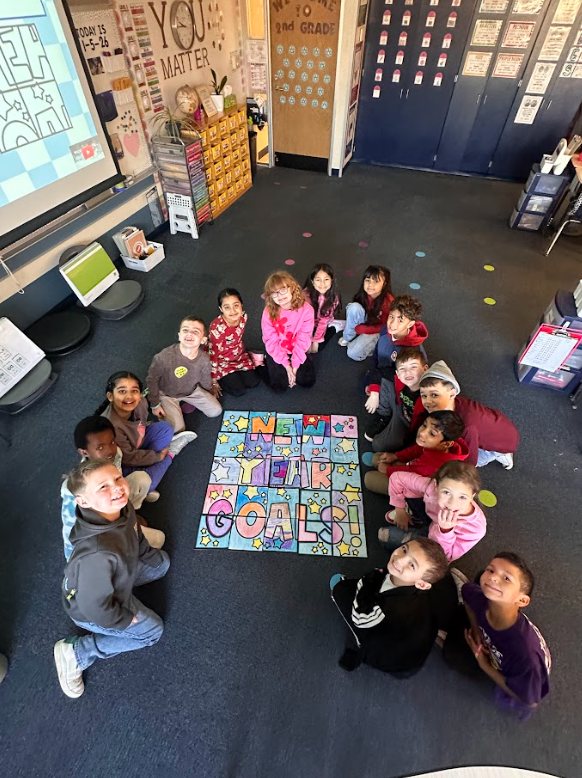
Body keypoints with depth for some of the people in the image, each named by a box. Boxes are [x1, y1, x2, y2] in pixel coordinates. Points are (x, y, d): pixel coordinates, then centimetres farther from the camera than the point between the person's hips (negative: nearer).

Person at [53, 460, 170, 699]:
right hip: (92, 609, -6)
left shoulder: (122, 509, -25)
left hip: (117, 577, 6)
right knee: (152, 630, 8)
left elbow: (136, 539, -2)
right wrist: (126, 618, -13)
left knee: (161, 562, 16)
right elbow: (95, 608, -30)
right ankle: (76, 653, 11)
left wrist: (153, 558, 11)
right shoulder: (97, 554, -46)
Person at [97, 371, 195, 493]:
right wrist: (158, 456, -17)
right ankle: (170, 453, -2)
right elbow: (128, 457, -28)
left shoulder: (140, 403, -22)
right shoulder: (112, 426, -40)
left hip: (137, 443, 6)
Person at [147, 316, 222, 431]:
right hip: (167, 394, -3)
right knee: (177, 429, -10)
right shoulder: (164, 357, -36)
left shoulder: (204, 359, -25)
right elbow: (152, 380, -18)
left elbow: (205, 379, -2)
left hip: (192, 390, 4)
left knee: (216, 411, 5)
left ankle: (187, 402, 24)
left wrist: (210, 394, 17)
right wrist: (155, 405, -9)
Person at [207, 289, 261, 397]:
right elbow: (213, 354, -23)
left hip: (238, 355, 5)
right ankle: (220, 379, 14)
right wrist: (213, 382, -15)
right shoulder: (217, 327, -34)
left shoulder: (243, 316, -19)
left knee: (254, 382, 0)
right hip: (221, 360, -5)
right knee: (239, 390, -11)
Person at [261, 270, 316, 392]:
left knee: (308, 381, -7)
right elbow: (272, 342, -16)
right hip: (277, 351, -1)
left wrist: (295, 365, -18)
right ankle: (269, 364, 20)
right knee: (280, 385, -10)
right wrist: (287, 366, -18)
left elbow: (303, 339, -17)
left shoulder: (306, 309, -21)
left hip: (297, 350, 1)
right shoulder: (269, 312, -22)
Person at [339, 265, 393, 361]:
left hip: (378, 330, -4)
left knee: (354, 353, -24)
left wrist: (360, 329, -22)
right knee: (354, 307, -29)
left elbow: (384, 327, -18)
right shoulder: (363, 294, -15)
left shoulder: (388, 301, -26)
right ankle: (347, 338, -12)